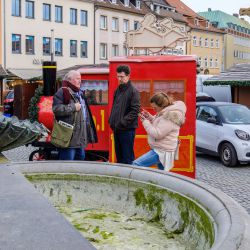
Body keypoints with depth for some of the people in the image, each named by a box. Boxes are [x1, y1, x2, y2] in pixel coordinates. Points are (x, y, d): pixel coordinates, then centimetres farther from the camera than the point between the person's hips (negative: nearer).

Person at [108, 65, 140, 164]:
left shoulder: (133, 91, -9)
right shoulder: (117, 90, 14)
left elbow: (135, 111, -16)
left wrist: (123, 122, -19)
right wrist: (111, 121, 8)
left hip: (127, 130, -8)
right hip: (116, 129, 8)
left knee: (128, 158, -3)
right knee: (119, 155, 15)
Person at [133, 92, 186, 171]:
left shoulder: (169, 117, -22)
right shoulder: (167, 112, 9)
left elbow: (157, 134, -25)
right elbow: (159, 126, 21)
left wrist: (145, 121, -17)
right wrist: (150, 117, 5)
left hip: (161, 151, -11)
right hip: (161, 149, 11)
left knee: (136, 164, -20)